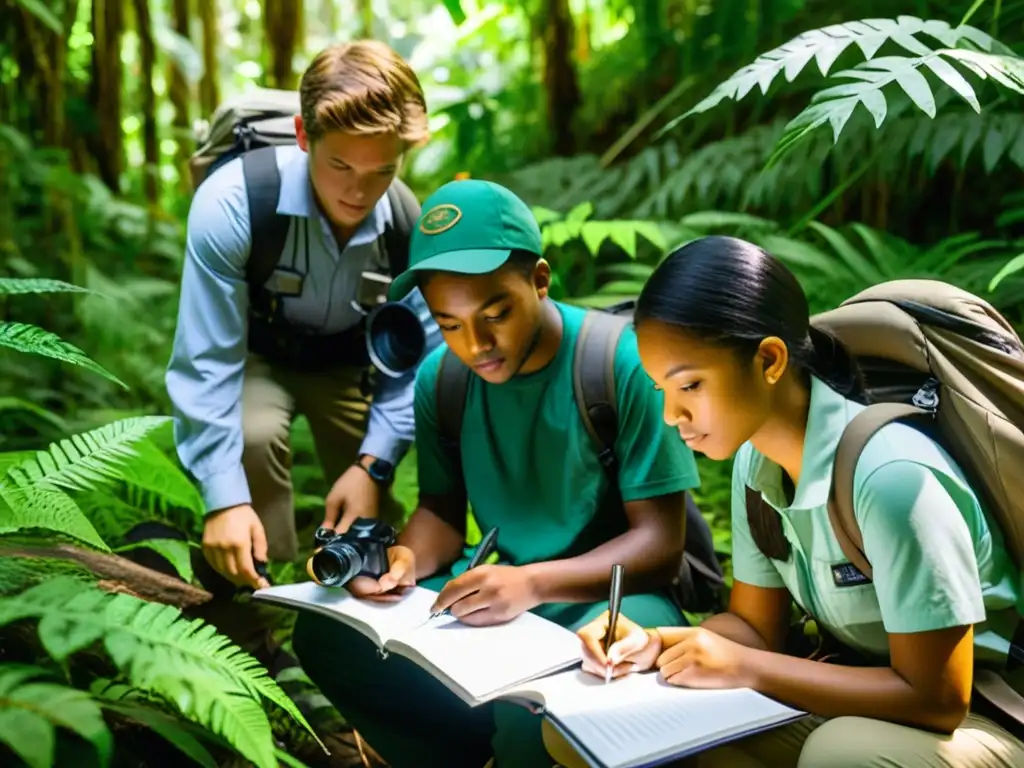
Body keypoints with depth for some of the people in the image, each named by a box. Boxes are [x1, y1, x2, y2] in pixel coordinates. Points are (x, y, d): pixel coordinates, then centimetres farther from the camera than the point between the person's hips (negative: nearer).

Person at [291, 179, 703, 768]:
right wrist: (408, 558, -18)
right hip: (498, 590, 5)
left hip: (611, 596, -5)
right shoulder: (440, 377, -2)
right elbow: (443, 510, 6)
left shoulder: (623, 364, -18)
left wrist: (532, 583, -31)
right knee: (326, 633, -13)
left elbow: (660, 543, -17)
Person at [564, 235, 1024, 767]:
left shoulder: (890, 474, -29)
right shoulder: (755, 460, -5)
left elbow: (936, 698, -24)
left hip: (974, 717, -6)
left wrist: (745, 668, -22)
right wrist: (655, 643, -14)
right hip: (850, 697, 6)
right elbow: (755, 624, 5)